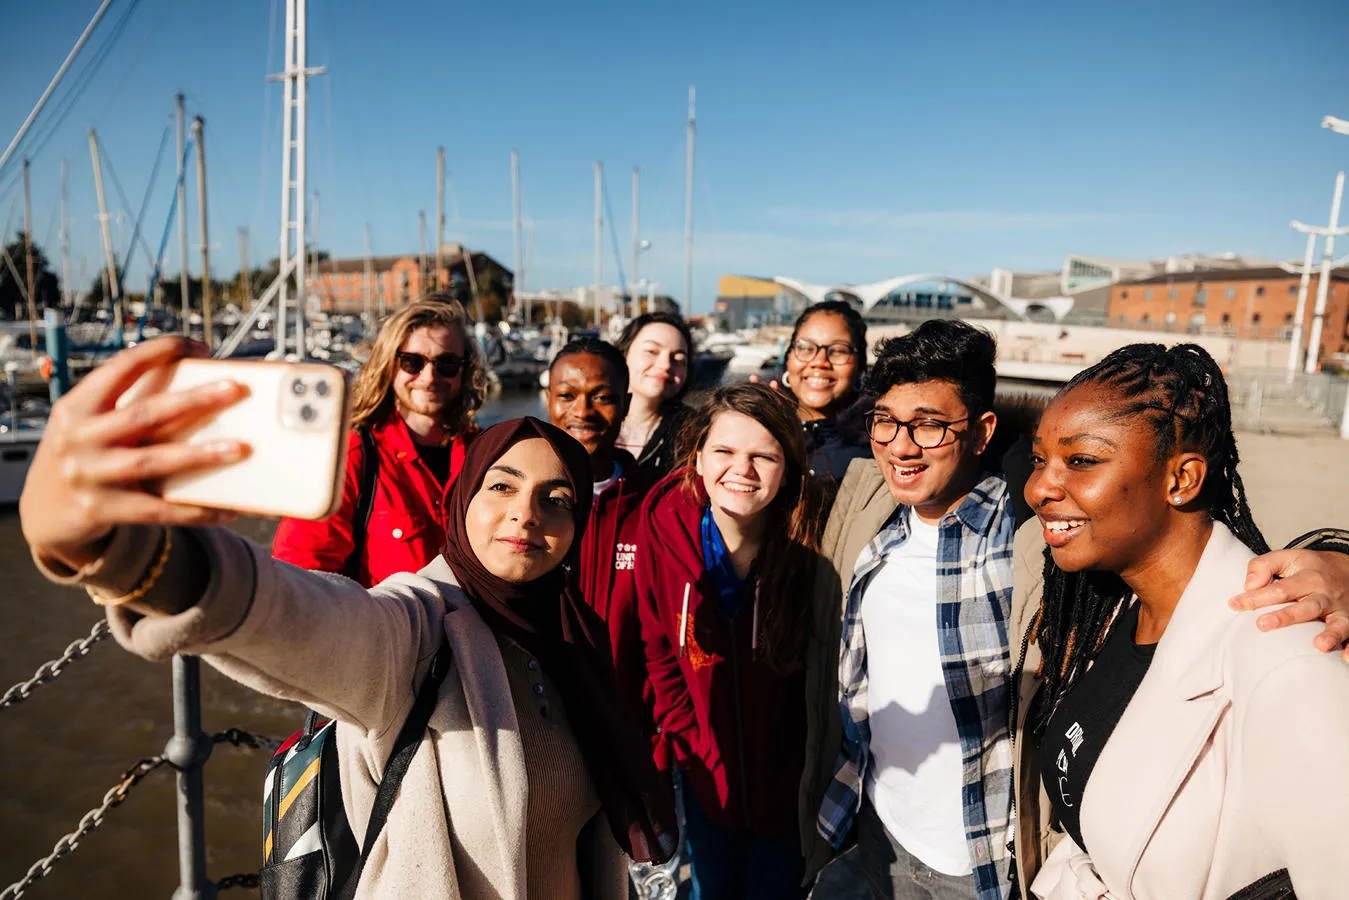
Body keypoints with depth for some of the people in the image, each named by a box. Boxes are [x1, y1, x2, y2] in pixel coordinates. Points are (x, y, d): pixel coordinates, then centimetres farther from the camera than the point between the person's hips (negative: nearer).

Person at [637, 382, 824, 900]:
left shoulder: (807, 541, -20)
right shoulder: (665, 532, -17)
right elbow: (661, 658, -5)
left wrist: (793, 767, -9)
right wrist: (696, 750, -7)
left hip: (785, 779, -1)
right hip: (705, 776, 1)